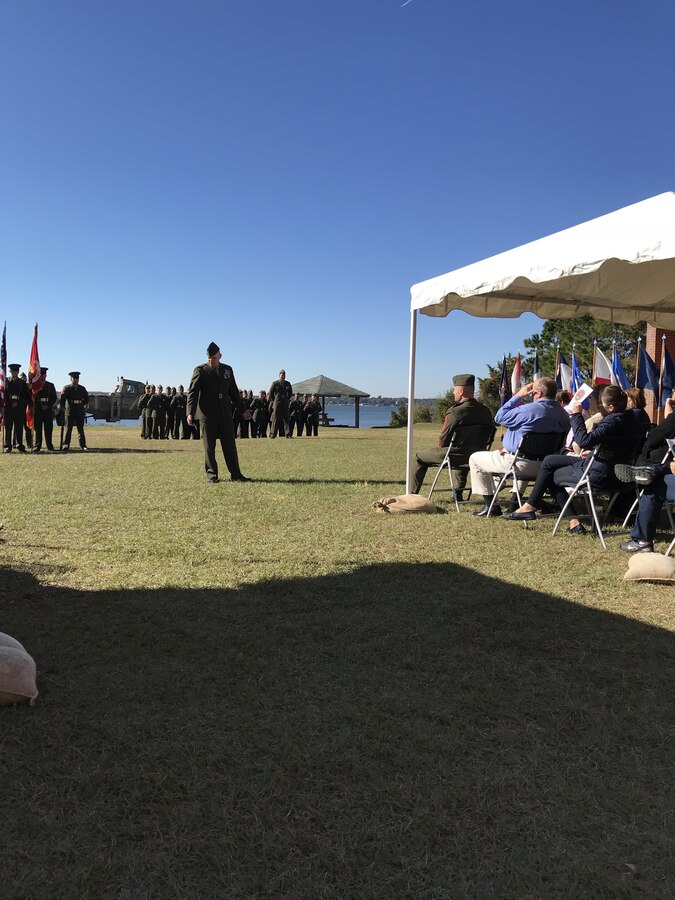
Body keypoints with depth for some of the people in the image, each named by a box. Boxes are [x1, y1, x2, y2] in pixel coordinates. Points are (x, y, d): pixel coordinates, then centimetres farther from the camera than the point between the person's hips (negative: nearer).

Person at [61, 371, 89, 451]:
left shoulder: (82, 388, 11)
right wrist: (63, 408, -4)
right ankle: (66, 445, 1)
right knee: (68, 429, -2)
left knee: (81, 429, 6)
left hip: (80, 411, 3)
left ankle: (83, 445, 10)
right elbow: (62, 399, -4)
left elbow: (86, 399, 21)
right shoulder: (67, 388, 0)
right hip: (69, 411, -3)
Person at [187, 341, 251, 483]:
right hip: (207, 414, -3)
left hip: (225, 414, 4)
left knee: (230, 445, 5)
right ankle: (211, 474, 12)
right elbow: (192, 392, -6)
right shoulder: (200, 371, -2)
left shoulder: (227, 370, 11)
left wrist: (242, 409, 17)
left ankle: (235, 474, 10)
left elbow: (233, 392, 18)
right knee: (209, 446, 2)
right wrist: (190, 413, -17)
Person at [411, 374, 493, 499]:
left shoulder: (454, 412, -21)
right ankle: (458, 493, 43)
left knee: (420, 457, 16)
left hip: (454, 456, -6)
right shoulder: (486, 412, -3)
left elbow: (442, 441, -14)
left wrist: (441, 447, 8)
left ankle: (413, 494, 24)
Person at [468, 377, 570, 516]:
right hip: (545, 466, 8)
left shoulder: (529, 409, -23)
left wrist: (518, 396, -3)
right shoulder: (563, 413, 2)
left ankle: (490, 504, 6)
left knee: (475, 459, 7)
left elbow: (499, 417, -11)